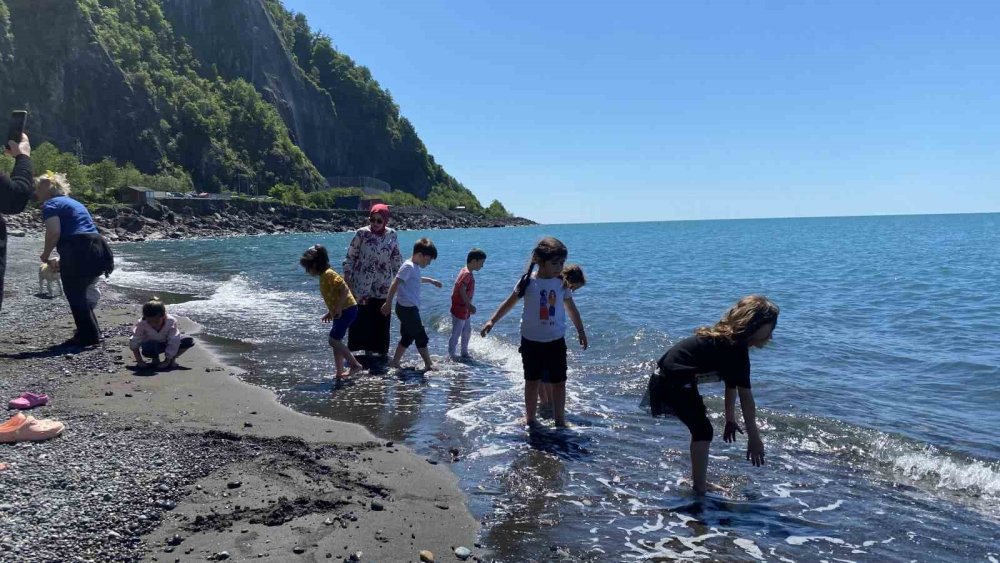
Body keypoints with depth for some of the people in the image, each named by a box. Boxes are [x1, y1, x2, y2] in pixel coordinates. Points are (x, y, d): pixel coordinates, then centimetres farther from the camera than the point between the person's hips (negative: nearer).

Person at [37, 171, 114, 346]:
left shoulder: (50, 204, 1)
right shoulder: (73, 202, 27)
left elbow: (54, 232, -13)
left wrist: (45, 254, 2)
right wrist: (62, 262, 33)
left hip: (79, 252, -8)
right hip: (98, 248, 8)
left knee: (74, 295, 4)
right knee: (80, 293, 21)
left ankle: (88, 336, 6)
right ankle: (93, 332, 23)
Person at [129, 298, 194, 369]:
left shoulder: (171, 321, -30)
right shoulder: (142, 324, -26)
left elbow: (173, 343, -27)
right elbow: (134, 343, -16)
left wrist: (167, 361, -28)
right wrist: (139, 361, -19)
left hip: (167, 343, 1)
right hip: (152, 345, -1)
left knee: (189, 341, -25)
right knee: (146, 350, -39)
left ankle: (173, 358, -2)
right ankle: (155, 358, -1)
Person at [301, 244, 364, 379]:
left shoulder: (328, 274, -16)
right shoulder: (323, 276, 14)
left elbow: (345, 289, -24)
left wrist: (338, 309, -23)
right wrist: (330, 312, 18)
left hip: (347, 310, -10)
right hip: (341, 311, 10)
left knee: (334, 340, -12)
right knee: (336, 341, 11)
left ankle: (356, 364, -6)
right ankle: (340, 372, 15)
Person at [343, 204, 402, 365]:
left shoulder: (392, 235, 0)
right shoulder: (362, 233, -7)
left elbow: (397, 259, 9)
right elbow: (350, 256, -2)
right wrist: (347, 276, -6)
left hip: (383, 286, 2)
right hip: (362, 285, -2)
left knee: (382, 320, 6)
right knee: (363, 318, 1)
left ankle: (382, 352, 17)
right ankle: (368, 351, 12)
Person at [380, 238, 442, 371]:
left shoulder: (415, 267, 12)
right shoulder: (408, 266, -17)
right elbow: (395, 285, -23)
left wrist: (430, 280, 36)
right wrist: (388, 303, -25)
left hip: (410, 308, 10)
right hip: (408, 309, -10)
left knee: (407, 337, 14)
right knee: (421, 337, 0)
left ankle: (395, 363, 18)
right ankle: (429, 364, 10)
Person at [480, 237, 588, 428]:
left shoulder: (562, 283, -3)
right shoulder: (528, 281, -10)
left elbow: (571, 309, 11)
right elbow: (509, 303, 0)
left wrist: (581, 331, 18)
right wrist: (492, 321, -4)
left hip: (556, 340, 2)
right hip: (531, 340, -2)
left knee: (559, 382, 5)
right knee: (532, 381, 12)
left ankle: (560, 420, 18)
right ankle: (529, 418, 27)